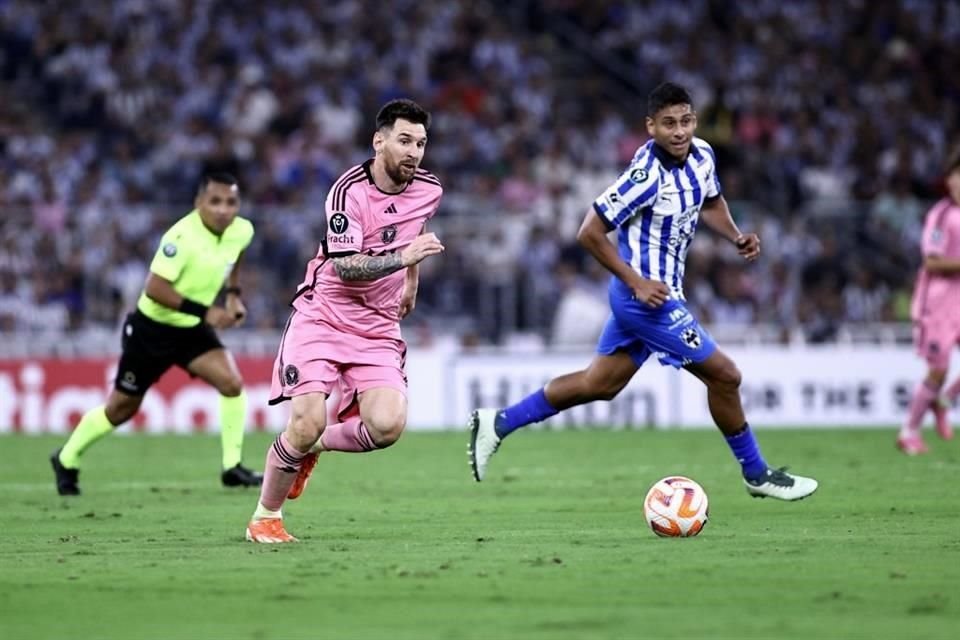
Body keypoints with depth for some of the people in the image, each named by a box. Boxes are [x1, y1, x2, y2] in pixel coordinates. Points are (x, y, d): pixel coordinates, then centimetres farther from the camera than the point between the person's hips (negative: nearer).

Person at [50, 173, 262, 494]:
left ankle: (232, 467, -7)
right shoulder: (183, 236, -30)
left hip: (192, 329, 5)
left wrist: (233, 295, 7)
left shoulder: (241, 232, -8)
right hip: (152, 328, -5)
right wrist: (204, 311, -33)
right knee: (122, 408, 8)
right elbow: (154, 288, -32)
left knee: (232, 383, -17)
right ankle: (66, 461, 30)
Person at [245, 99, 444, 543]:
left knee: (387, 425, -19)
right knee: (307, 422, -18)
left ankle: (315, 445, 12)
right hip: (322, 317, -4)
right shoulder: (349, 190, -16)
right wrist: (401, 258, -34)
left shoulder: (429, 190, 2)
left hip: (378, 328, 4)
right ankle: (264, 518, 5)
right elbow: (344, 267, -24)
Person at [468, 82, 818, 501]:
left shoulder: (702, 155, 0)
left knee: (600, 384, 17)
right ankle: (756, 474, 17)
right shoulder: (646, 176, -25)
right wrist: (637, 283, -21)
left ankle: (498, 423, 24)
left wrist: (736, 236, 3)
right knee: (724, 376, -1)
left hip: (643, 294, 9)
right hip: (648, 295, -9)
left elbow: (710, 203, 21)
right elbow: (590, 233, -20)